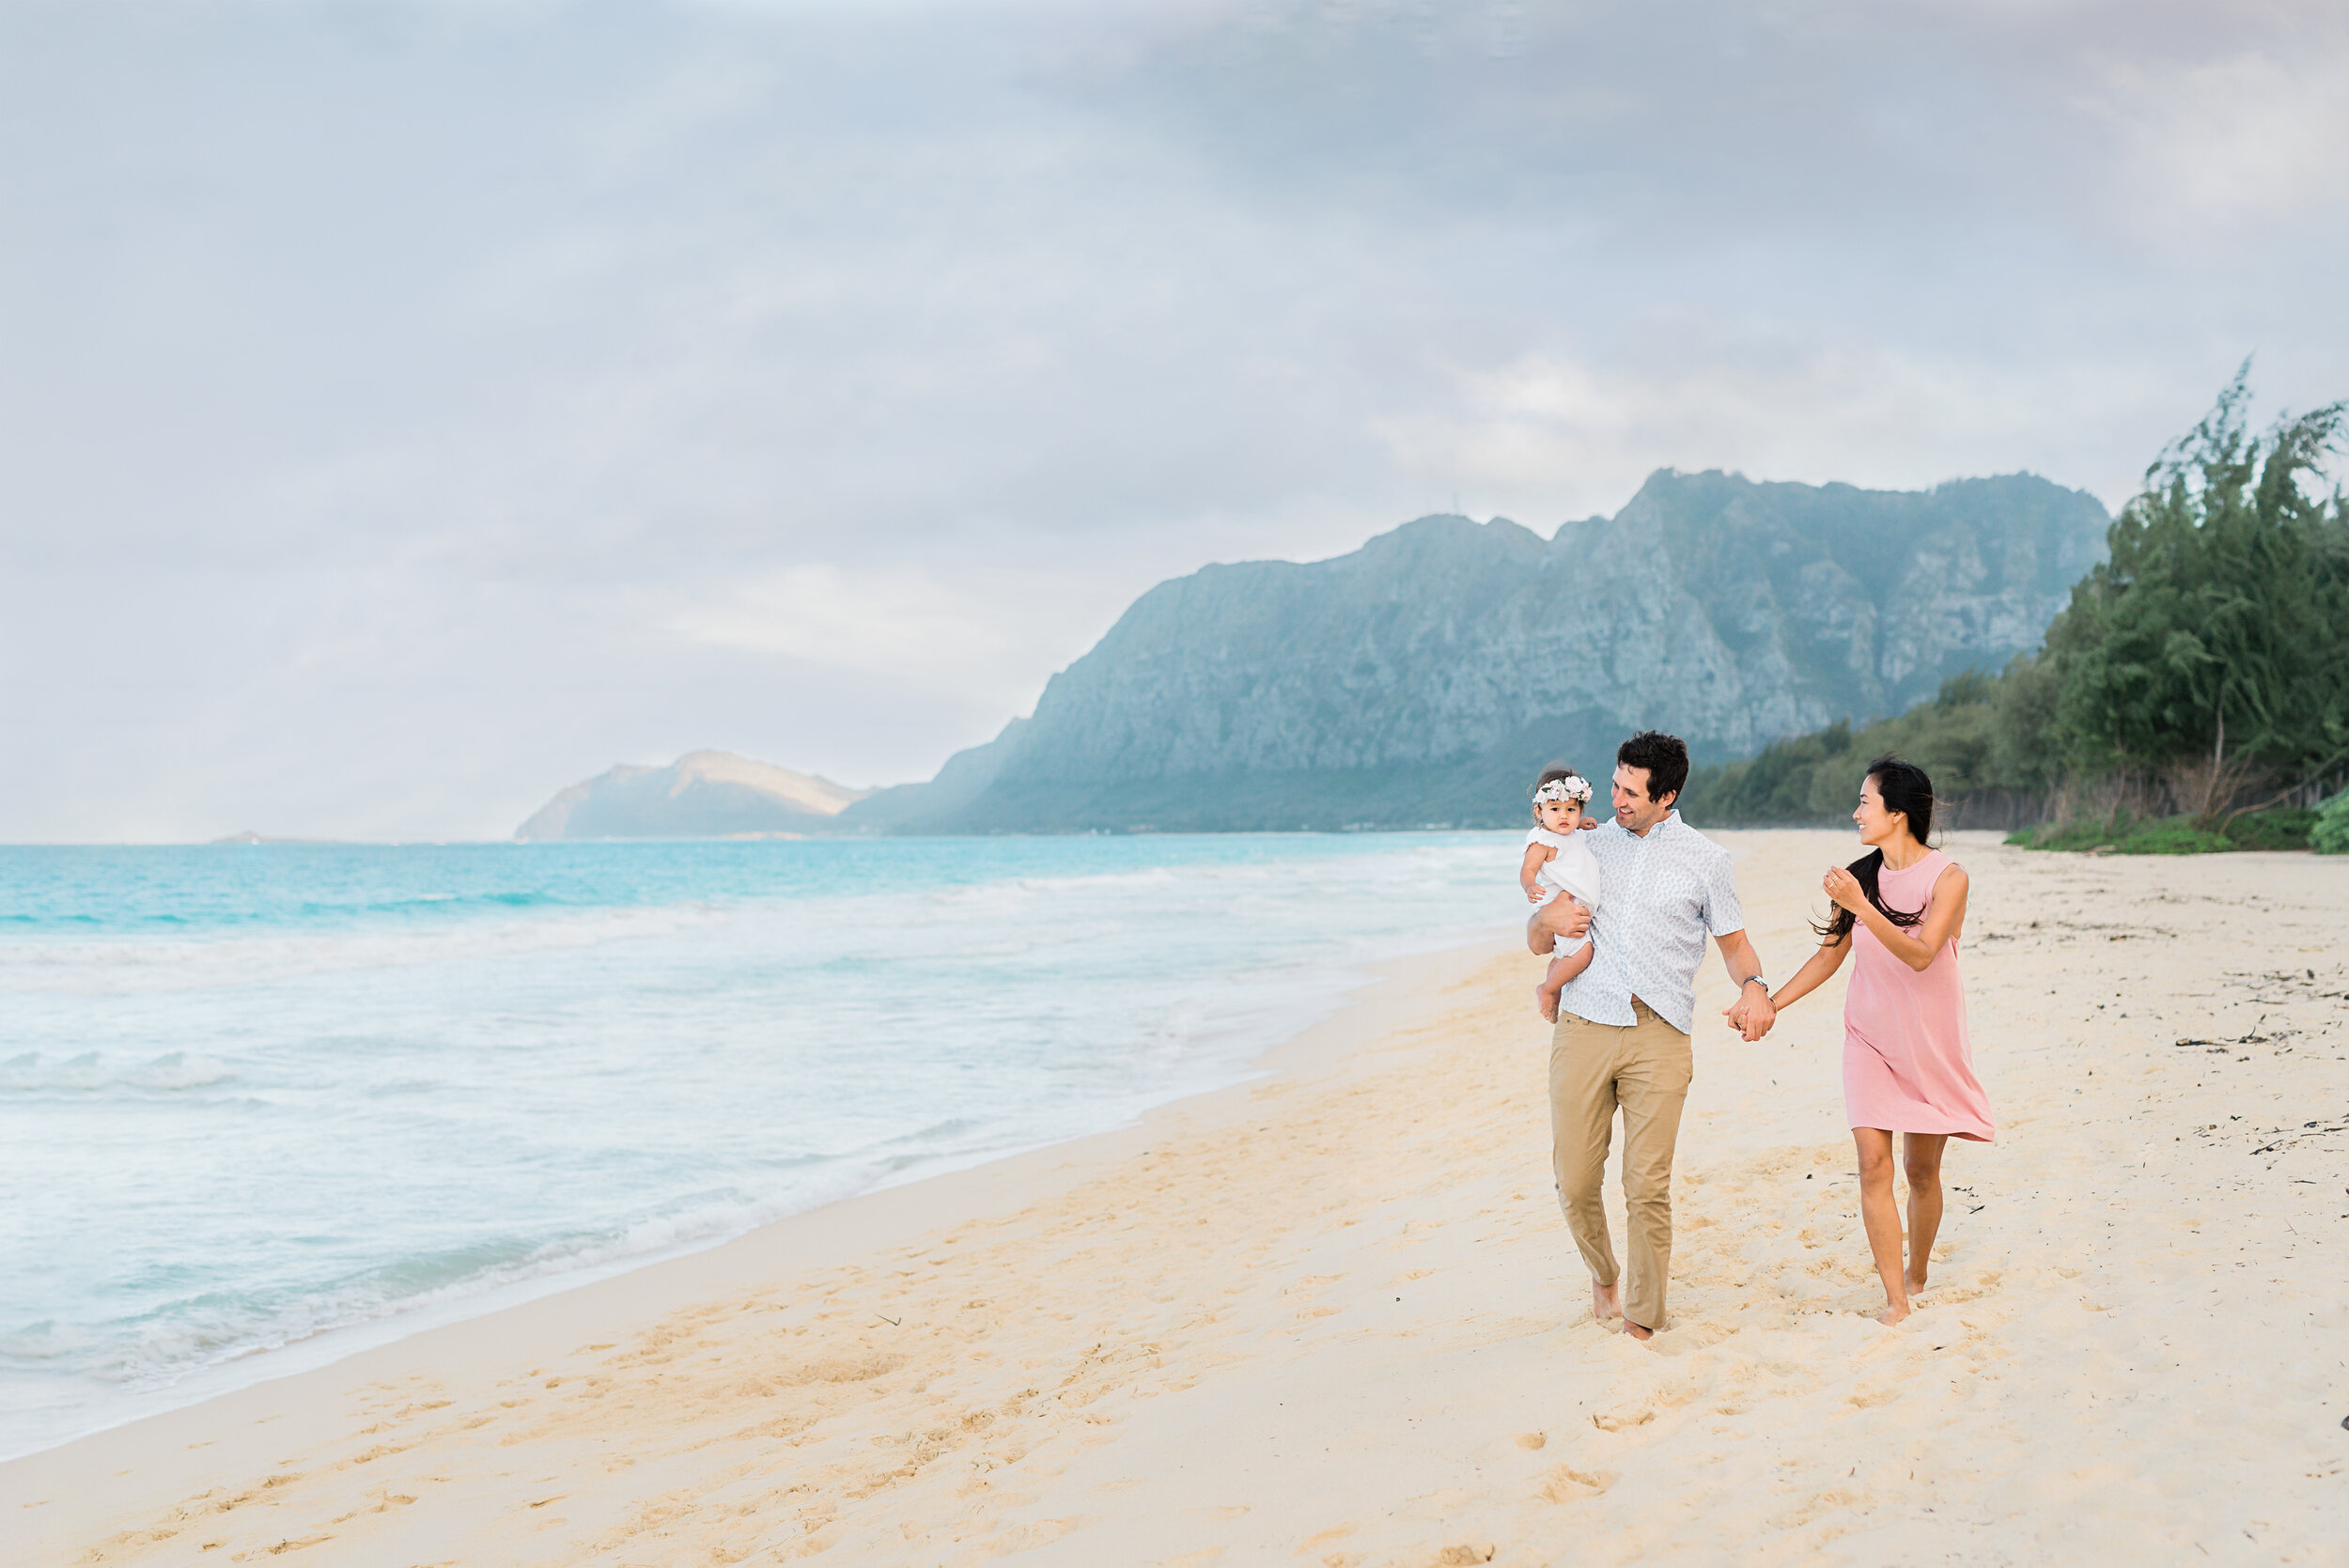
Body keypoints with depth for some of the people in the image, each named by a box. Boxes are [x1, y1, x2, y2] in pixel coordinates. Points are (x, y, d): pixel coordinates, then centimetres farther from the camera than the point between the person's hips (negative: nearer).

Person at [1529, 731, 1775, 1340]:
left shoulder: (1705, 859, 10)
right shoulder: (1588, 846, 16)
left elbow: (1734, 942, 15)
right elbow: (1535, 942, 20)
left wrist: (1754, 986, -7)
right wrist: (1548, 919, -4)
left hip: (1658, 1038, -2)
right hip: (1583, 1030, 2)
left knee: (1648, 1187, -7)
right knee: (1575, 1181, 0)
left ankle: (1642, 1323, 5)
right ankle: (1604, 1276, 28)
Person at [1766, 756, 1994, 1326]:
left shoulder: (1947, 877, -11)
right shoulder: (1859, 875, 1)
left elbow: (1921, 954, -24)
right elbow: (1830, 955, 9)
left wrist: (1862, 907, -34)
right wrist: (1770, 1003, 1)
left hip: (1930, 1043, -2)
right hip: (1870, 1038, 3)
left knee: (1922, 1170, 8)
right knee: (1873, 1163, -9)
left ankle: (1916, 1274, 31)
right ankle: (1895, 1303, -9)